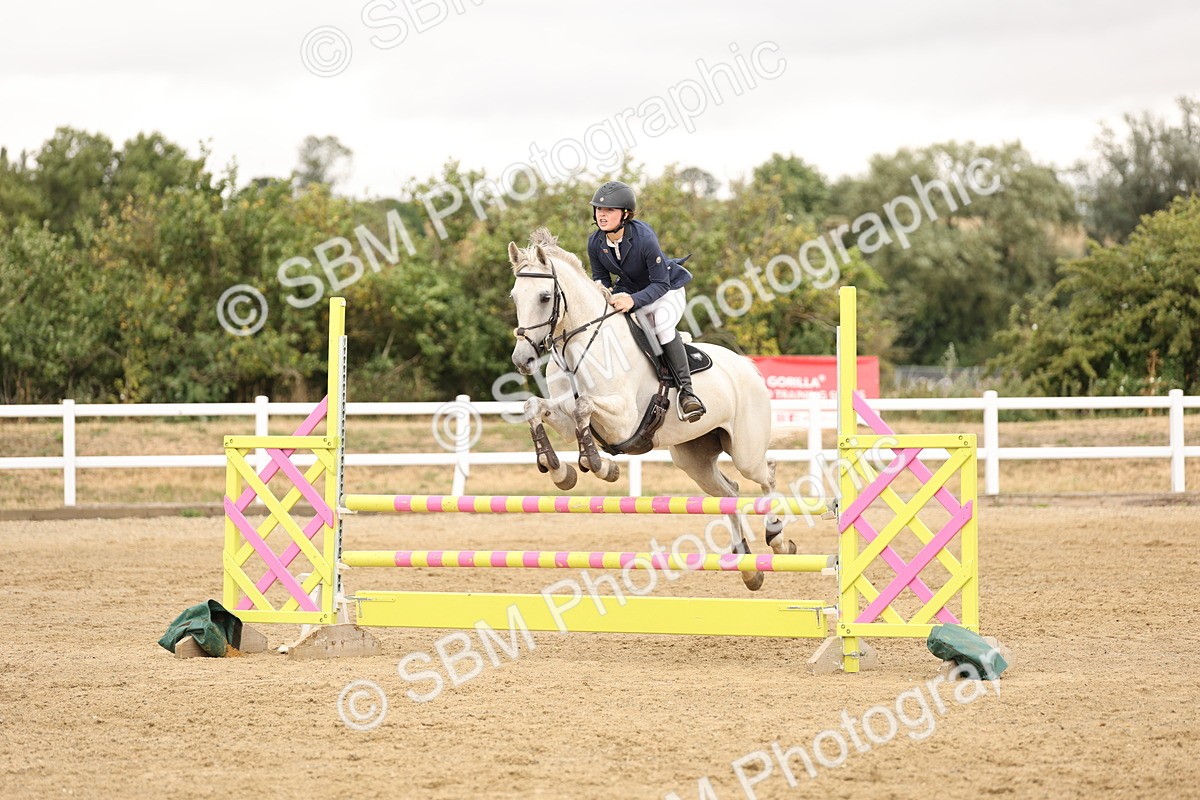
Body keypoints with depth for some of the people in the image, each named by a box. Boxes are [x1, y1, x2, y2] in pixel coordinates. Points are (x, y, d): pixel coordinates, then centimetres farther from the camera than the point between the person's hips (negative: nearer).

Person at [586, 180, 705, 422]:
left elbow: (660, 284, -28)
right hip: (628, 291, 7)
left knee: (662, 322, -35)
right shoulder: (595, 243, -14)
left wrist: (633, 301, -44)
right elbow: (601, 278, 0)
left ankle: (686, 390, -32)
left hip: (666, 292, -7)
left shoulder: (645, 239, -31)